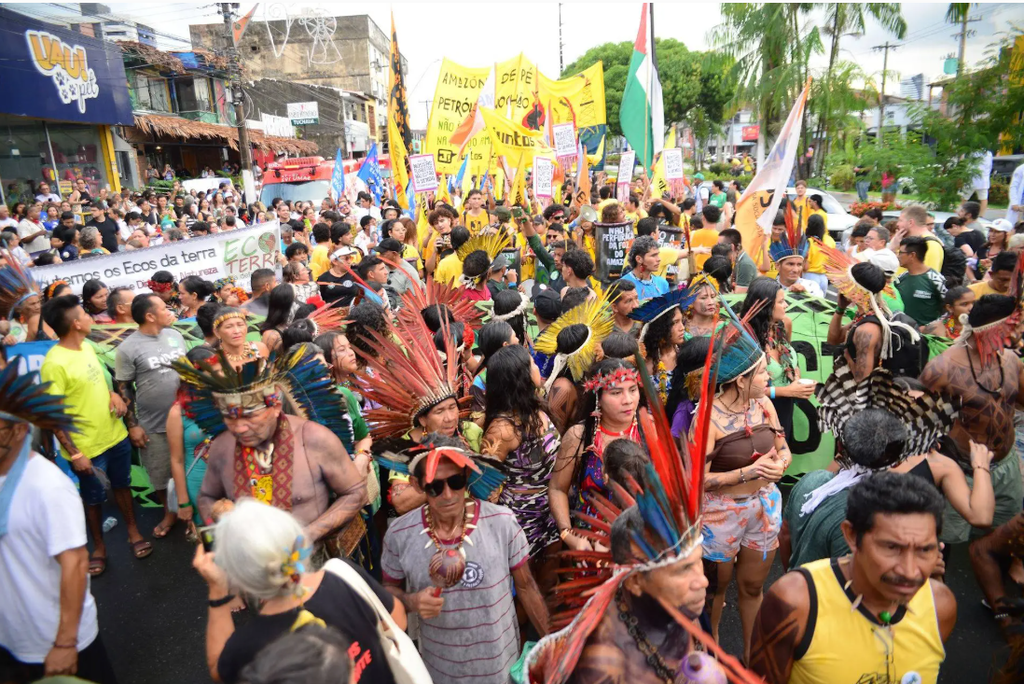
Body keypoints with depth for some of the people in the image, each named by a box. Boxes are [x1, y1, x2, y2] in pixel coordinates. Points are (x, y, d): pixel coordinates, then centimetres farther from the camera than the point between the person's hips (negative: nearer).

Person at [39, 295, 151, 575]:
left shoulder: (86, 347, 0)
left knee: (122, 485, 21)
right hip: (88, 447, -6)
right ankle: (99, 546, 34)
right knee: (93, 498, 14)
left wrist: (113, 394, -5)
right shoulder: (54, 363, -23)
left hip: (116, 436, 6)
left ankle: (133, 531, 39)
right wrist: (74, 454, -20)